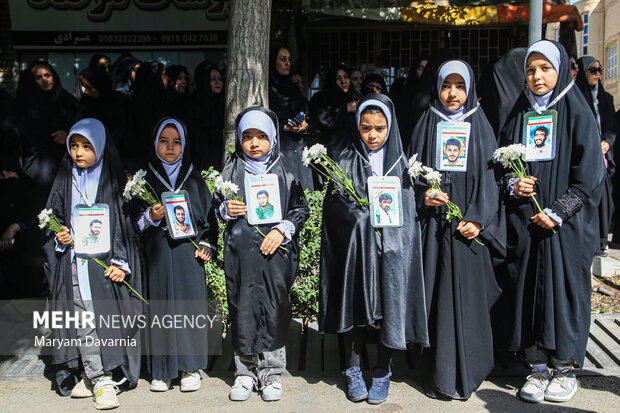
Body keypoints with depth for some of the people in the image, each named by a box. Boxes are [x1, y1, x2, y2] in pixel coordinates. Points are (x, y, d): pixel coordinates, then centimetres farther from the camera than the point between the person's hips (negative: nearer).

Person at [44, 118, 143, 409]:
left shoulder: (112, 180, 2)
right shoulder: (65, 180, 11)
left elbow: (125, 223, 0)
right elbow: (53, 217, 19)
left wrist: (121, 262, -8)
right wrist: (59, 236, -3)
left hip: (104, 261, -2)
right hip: (72, 262, 2)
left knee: (106, 317, -5)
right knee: (83, 321, -2)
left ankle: (92, 375, 9)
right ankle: (100, 381, 6)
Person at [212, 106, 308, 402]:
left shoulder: (285, 170, 6)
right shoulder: (232, 169, 10)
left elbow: (300, 209, 6)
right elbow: (216, 204, 16)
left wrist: (282, 230, -8)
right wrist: (227, 209, -6)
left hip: (276, 250, -1)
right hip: (240, 252, 1)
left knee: (275, 309, 1)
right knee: (242, 309, 4)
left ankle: (272, 373, 14)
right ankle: (245, 372, 17)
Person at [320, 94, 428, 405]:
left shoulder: (401, 162, 8)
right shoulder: (346, 160, 5)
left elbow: (409, 208, 8)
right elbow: (334, 206, -1)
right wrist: (364, 215, -14)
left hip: (391, 248, 1)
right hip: (354, 246, 0)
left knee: (387, 306, 1)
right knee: (354, 304, 4)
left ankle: (382, 372, 18)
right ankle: (353, 370, 20)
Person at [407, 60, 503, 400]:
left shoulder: (480, 128, 8)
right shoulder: (425, 127, 10)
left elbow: (490, 176, 3)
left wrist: (478, 219, -9)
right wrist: (423, 194, -12)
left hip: (466, 226, 0)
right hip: (433, 226, 0)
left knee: (466, 294, 1)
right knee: (435, 296, 1)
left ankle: (466, 372, 13)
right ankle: (436, 371, 11)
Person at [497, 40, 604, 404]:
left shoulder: (578, 114, -2)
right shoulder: (519, 115, 9)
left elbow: (589, 173, -6)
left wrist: (557, 213, -13)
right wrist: (512, 183, -7)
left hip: (565, 223, -3)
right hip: (523, 221, 4)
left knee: (563, 289, 2)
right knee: (527, 291, 5)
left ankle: (565, 368, 19)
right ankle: (538, 367, 18)